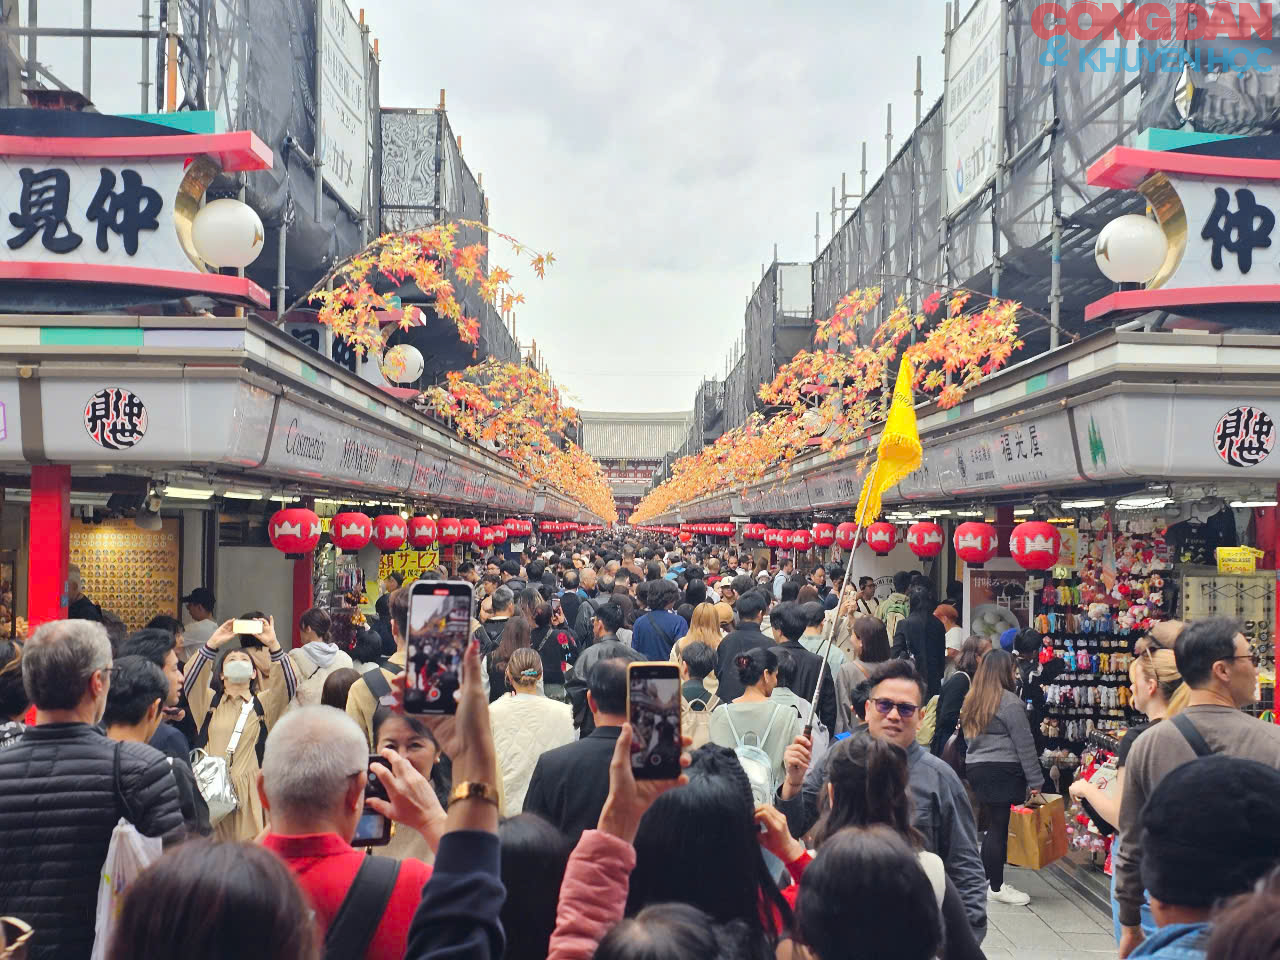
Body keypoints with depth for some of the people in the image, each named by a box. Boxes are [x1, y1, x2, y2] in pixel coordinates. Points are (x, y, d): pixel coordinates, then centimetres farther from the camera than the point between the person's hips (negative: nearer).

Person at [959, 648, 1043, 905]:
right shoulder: (1009, 702, -12)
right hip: (1002, 772, -8)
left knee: (994, 825, 15)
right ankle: (996, 888, 5)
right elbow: (1024, 744, -11)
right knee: (999, 826, -1)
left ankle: (985, 879, 22)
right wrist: (1035, 782, -6)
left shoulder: (971, 700, 13)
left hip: (975, 768, 8)